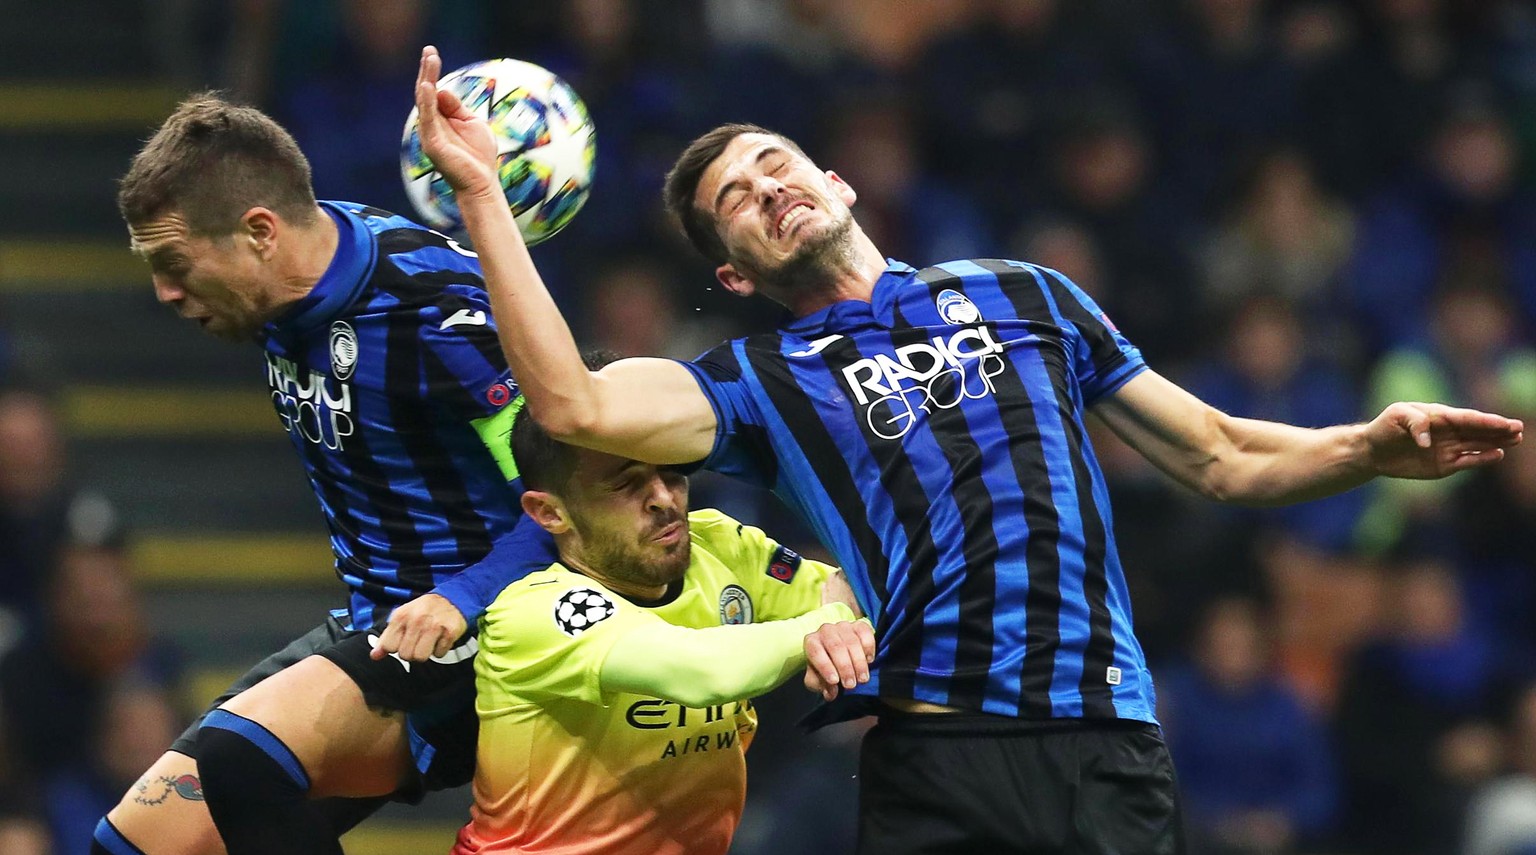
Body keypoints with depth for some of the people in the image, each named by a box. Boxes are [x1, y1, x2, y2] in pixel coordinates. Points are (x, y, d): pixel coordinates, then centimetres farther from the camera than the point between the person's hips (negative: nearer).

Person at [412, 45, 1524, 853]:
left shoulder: (1023, 298, 19)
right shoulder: (764, 381, 13)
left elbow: (1221, 457, 23)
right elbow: (575, 405, -6)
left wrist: (1369, 447, 4)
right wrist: (481, 193, -7)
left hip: (1109, 744, 1)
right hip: (934, 761, -1)